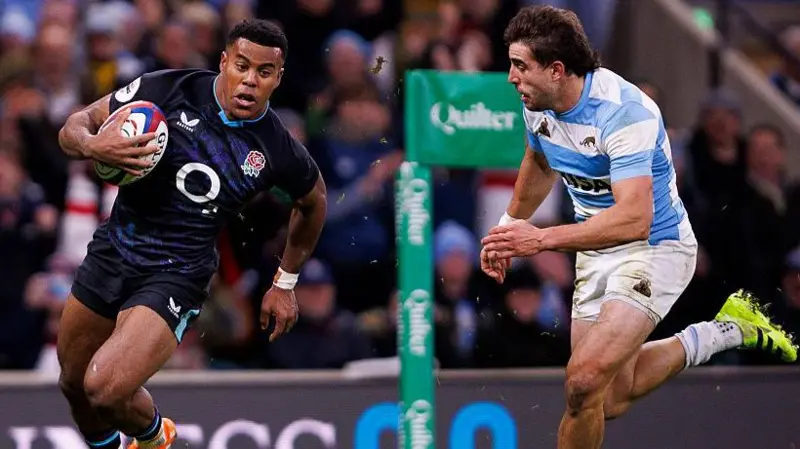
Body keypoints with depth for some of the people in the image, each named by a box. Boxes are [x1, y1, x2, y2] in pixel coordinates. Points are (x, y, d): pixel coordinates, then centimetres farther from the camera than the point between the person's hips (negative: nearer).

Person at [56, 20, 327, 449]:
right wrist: (92, 144, -28)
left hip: (175, 276, -3)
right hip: (111, 251, 3)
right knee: (74, 385, 15)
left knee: (105, 389, -22)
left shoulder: (278, 151, -9)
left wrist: (285, 285, 19)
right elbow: (75, 126, -4)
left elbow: (313, 202, 14)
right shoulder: (168, 90, -10)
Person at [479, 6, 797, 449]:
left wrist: (541, 239, -39)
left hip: (654, 249, -8)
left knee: (585, 380, -26)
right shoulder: (536, 104, -5)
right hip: (596, 251, 9)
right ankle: (727, 330, 28)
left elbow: (634, 220, -38)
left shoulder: (623, 111, -29)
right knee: (611, 400, 13)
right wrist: (509, 228, 28)